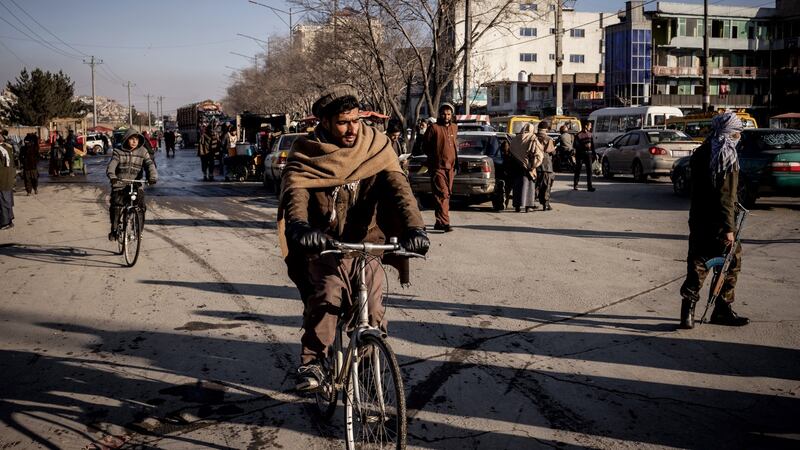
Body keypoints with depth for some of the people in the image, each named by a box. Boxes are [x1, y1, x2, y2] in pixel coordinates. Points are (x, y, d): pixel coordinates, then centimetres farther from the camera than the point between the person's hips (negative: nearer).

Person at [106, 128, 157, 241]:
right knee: (116, 206, -13)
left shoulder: (143, 152, 5)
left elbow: (149, 165, -7)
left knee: (141, 206, -14)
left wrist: (152, 177, -28)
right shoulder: (118, 152, 2)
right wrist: (112, 176, -34)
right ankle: (114, 230, 6)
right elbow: (112, 165, -12)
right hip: (120, 185, -1)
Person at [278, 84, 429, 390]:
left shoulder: (375, 147, -4)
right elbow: (294, 190, -22)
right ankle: (311, 361, -6)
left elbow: (397, 186, -17)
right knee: (325, 297, -25)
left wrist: (414, 227, -35)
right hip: (324, 243, -1)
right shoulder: (306, 153, -5)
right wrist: (300, 226, -44)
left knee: (372, 309, -12)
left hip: (366, 242, 1)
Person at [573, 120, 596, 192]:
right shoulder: (579, 135, -7)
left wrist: (594, 154, 13)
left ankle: (589, 186, -3)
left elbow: (592, 145, 16)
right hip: (580, 154, -4)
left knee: (589, 170, -2)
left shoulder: (590, 134, 10)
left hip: (588, 153, 4)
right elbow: (576, 146, -8)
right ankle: (575, 186, 15)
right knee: (578, 170, 4)